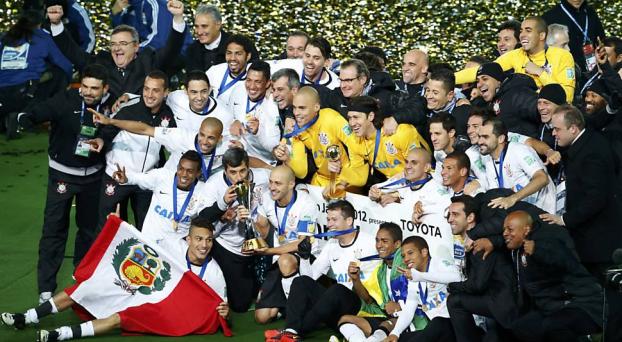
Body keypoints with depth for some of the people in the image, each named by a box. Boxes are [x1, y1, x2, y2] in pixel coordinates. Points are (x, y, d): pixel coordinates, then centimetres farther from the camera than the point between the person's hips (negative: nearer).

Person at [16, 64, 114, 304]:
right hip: (62, 173, -3)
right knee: (54, 227, -5)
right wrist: (24, 119, -54)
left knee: (90, 226, 14)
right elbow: (38, 113, -32)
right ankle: (46, 287, -1)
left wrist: (103, 140, -13)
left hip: (93, 175, 3)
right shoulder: (66, 100, -19)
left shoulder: (111, 105, -9)